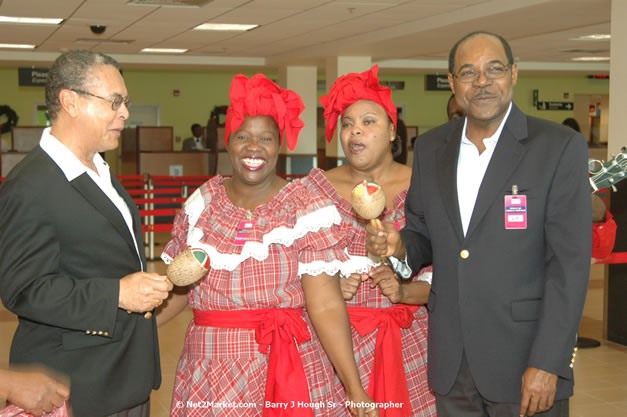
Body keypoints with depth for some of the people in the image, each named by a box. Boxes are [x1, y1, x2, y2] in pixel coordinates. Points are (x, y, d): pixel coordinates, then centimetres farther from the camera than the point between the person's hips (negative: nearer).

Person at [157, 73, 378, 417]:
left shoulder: (307, 209, -9)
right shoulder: (202, 202, 3)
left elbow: (326, 305, -14)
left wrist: (354, 388, -18)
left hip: (284, 371, -3)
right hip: (208, 374, 4)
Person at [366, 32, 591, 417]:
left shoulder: (560, 147, -8)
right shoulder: (431, 148, 7)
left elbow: (570, 262, -11)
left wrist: (547, 363, -16)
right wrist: (399, 246, -6)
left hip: (524, 358, -4)